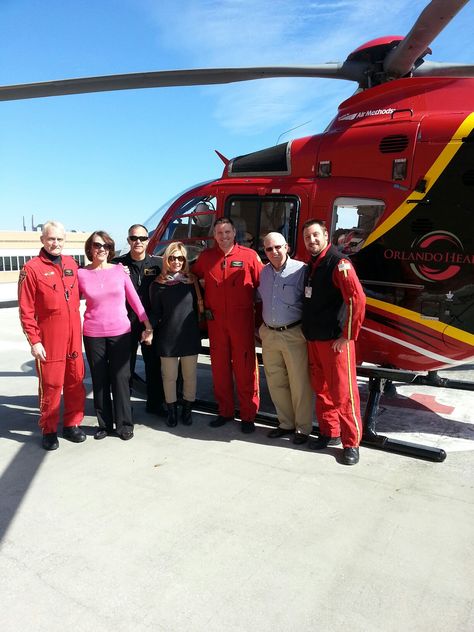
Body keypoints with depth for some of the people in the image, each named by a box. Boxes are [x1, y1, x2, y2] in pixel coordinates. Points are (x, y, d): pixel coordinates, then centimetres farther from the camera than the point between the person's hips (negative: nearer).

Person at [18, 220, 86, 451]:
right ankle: (49, 430, 18)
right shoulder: (32, 268, -6)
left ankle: (72, 424, 25)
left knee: (75, 381, 9)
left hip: (73, 336, 5)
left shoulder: (71, 264, 8)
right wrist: (34, 341, -10)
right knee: (51, 384, 3)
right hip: (49, 339, -4)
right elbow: (26, 309, -7)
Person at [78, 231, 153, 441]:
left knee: (120, 380, 3)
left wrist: (148, 326, 2)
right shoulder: (81, 274, 0)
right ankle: (104, 424, 23)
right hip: (93, 335, 0)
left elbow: (134, 299, 4)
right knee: (99, 381, 9)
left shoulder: (120, 270, 1)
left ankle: (124, 425, 17)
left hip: (120, 333, 0)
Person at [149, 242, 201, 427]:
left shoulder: (191, 282, 4)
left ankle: (187, 410, 27)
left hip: (190, 337, 1)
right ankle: (172, 411, 25)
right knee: (169, 377, 9)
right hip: (167, 338, -1)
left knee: (190, 376, 10)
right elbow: (155, 313, 2)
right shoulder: (157, 285, 1)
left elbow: (198, 308, 10)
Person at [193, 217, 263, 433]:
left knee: (245, 368, 1)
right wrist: (203, 306, 12)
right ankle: (225, 411, 25)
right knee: (219, 367, 11)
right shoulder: (206, 257, 7)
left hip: (242, 321, -3)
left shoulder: (249, 255, -3)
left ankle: (248, 415, 13)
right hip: (215, 321, 3)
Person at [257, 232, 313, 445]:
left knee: (299, 384, 1)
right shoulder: (264, 272, 10)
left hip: (293, 335, -6)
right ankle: (286, 423, 29)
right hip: (269, 335, 6)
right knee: (276, 383, 14)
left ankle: (303, 428, 16)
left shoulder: (300, 270, -10)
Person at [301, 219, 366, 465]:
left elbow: (357, 299, -20)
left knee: (343, 392, -1)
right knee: (321, 390, 15)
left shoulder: (338, 263, -13)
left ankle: (351, 443, 12)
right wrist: (307, 331, 15)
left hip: (335, 340, -8)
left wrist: (348, 336, -18)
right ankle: (329, 433, 30)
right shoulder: (311, 265, 12)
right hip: (313, 339, 8)